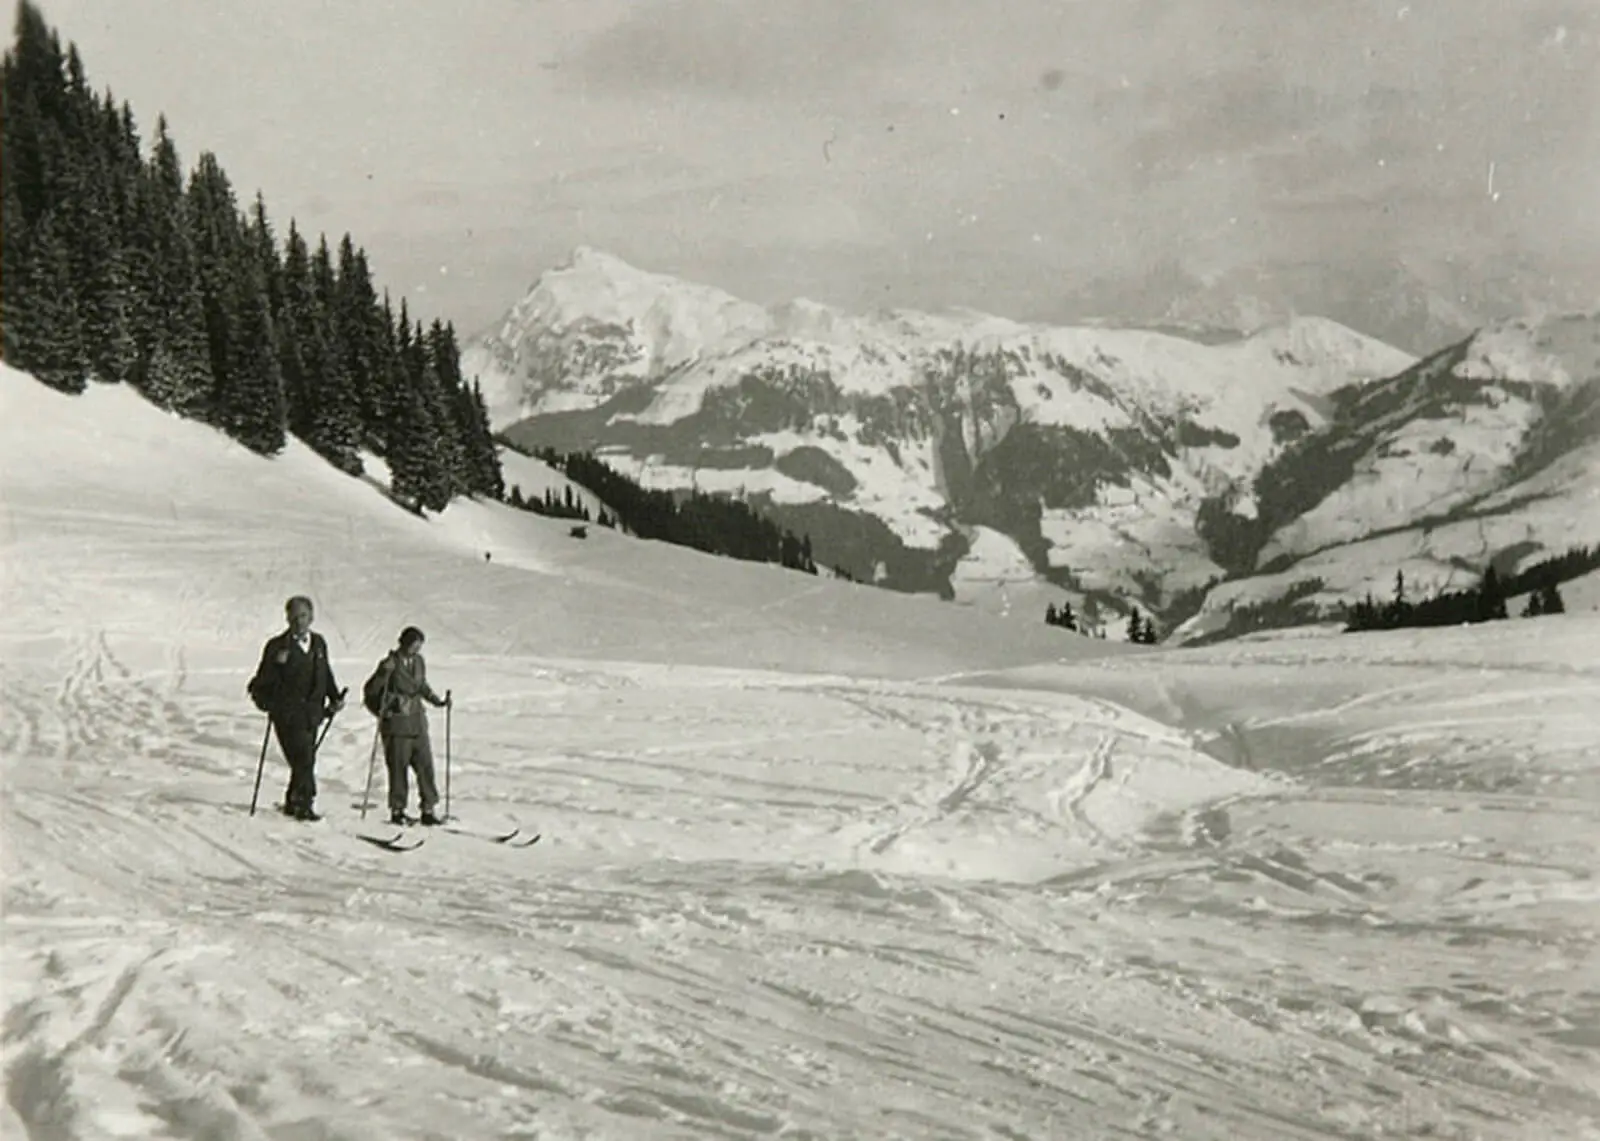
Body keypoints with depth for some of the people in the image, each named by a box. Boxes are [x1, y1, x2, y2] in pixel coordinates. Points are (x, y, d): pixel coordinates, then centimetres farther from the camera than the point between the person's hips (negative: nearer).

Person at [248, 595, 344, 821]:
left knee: (305, 760, 9)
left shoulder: (318, 643, 13)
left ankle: (293, 802, 24)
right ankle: (305, 804, -6)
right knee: (303, 759, -13)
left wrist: (335, 697, 13)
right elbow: (263, 680, -2)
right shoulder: (278, 646, -3)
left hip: (311, 714, 5)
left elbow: (326, 674, 22)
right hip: (287, 714, -5)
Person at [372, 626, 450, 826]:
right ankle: (397, 810, 15)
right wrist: (381, 711, -20)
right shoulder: (390, 664, -11)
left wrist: (438, 701, 14)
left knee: (425, 766, 2)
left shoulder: (419, 662, 7)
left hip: (418, 723, 5)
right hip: (397, 725, -5)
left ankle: (428, 810, 8)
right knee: (398, 768, 1)